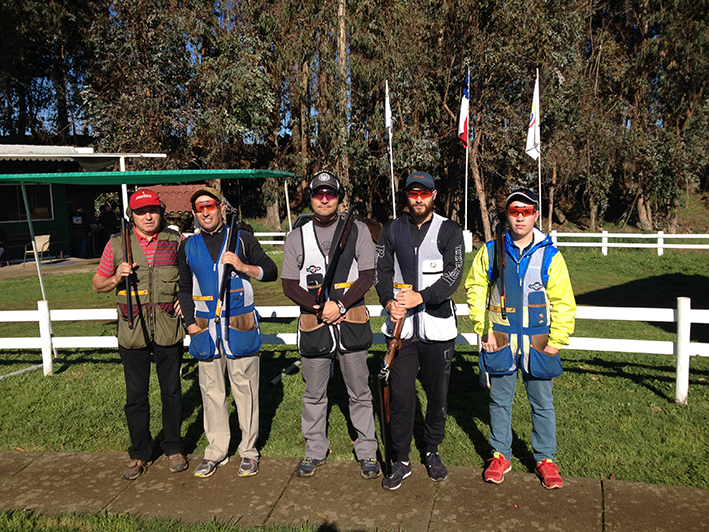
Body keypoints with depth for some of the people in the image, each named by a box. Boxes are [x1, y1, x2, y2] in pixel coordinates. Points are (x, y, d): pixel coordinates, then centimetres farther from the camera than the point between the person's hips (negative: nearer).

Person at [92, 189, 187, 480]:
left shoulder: (176, 241, 2)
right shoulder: (117, 244, 1)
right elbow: (97, 284, 8)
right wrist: (116, 278, -12)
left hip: (169, 330, 0)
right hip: (133, 333, 0)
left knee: (171, 391, 10)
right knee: (135, 396, 9)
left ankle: (173, 448, 27)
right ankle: (139, 453, 25)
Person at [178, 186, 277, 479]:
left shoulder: (242, 238, 4)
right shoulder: (189, 247, 11)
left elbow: (271, 271, 3)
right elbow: (185, 289, 17)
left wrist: (243, 267, -14)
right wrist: (191, 324, 6)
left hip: (240, 327, -2)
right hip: (205, 329, 3)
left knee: (245, 390, 2)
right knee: (211, 392, 7)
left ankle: (249, 451, 15)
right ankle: (216, 451, 21)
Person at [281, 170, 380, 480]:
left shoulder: (357, 231, 4)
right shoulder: (297, 238, 6)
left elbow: (367, 276, 0)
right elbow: (289, 285, 3)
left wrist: (339, 305, -13)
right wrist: (320, 308, -11)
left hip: (352, 322, -1)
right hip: (313, 325, 1)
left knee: (360, 392, 6)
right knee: (314, 394, 11)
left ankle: (367, 452, 20)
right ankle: (314, 451, 27)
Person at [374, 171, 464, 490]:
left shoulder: (450, 231, 2)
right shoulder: (392, 230, 10)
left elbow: (454, 274, -10)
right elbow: (381, 269, 4)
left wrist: (421, 296, -23)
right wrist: (389, 301, -15)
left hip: (437, 326, -1)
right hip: (402, 324, 1)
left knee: (438, 394, 9)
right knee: (400, 394, 2)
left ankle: (432, 452, 31)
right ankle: (401, 461, 17)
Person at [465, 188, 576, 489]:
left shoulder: (549, 255, -3)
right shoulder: (491, 251, 0)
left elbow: (564, 303, 0)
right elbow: (475, 290, 6)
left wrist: (556, 342, -4)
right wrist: (484, 330, -2)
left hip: (537, 342, 0)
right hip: (499, 340, 1)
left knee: (542, 402, 9)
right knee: (500, 400, 11)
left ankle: (545, 459, 27)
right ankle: (501, 456, 27)